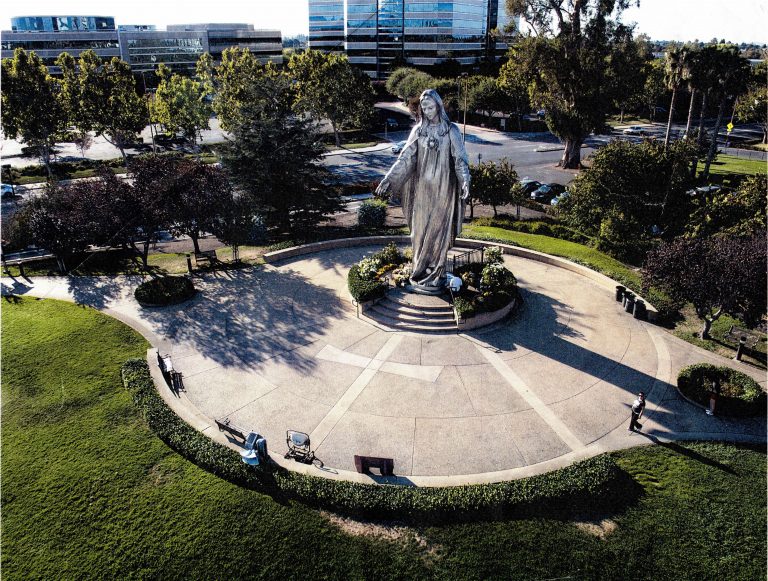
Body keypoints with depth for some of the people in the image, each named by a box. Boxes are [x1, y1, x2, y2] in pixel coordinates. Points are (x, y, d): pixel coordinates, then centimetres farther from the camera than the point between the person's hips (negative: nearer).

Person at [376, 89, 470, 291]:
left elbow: (460, 159, -7)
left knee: (439, 230, 1)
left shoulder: (451, 130, -2)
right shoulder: (418, 130, 5)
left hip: (443, 188, -2)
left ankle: (437, 274, 10)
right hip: (422, 188, 3)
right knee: (421, 230, 5)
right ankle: (421, 272, 16)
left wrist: (465, 182, -23)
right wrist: (388, 179, -5)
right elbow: (405, 158, 3)